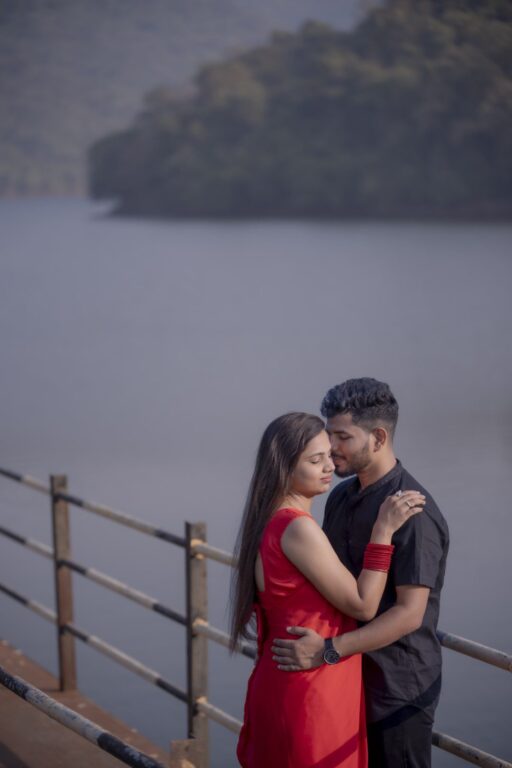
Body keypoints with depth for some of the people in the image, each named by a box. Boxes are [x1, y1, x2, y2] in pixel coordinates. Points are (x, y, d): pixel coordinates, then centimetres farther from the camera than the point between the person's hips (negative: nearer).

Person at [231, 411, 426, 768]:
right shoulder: (298, 528, -21)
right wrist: (383, 530, -18)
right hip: (310, 695, -9)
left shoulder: (272, 521, 7)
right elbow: (363, 606, -17)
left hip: (283, 683, 9)